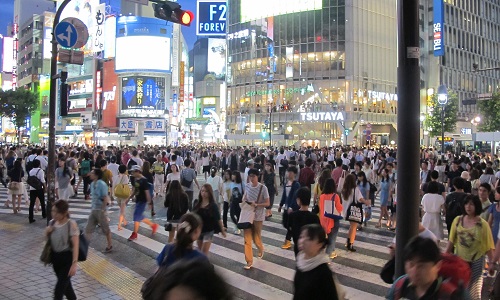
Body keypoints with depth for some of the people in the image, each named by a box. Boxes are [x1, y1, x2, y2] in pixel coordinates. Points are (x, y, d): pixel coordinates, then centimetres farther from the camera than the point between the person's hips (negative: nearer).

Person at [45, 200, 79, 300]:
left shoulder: (71, 224, -18)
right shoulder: (52, 223, 0)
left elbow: (75, 245, -22)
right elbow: (49, 240, 16)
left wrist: (75, 263, -29)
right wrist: (47, 233, -6)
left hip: (67, 258, -7)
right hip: (55, 257, 7)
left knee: (59, 289, -8)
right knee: (65, 284, 22)